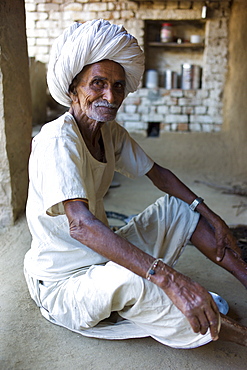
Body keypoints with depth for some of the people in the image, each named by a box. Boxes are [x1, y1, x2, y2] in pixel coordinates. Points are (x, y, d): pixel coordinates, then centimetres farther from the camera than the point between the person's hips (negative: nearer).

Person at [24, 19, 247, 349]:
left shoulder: (111, 132, -1)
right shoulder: (59, 140, -26)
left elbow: (157, 173, 10)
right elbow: (81, 224, -40)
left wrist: (210, 216, -1)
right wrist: (169, 278, -48)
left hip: (101, 257, 8)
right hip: (63, 282, -8)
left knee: (179, 206, 5)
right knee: (130, 278, -37)